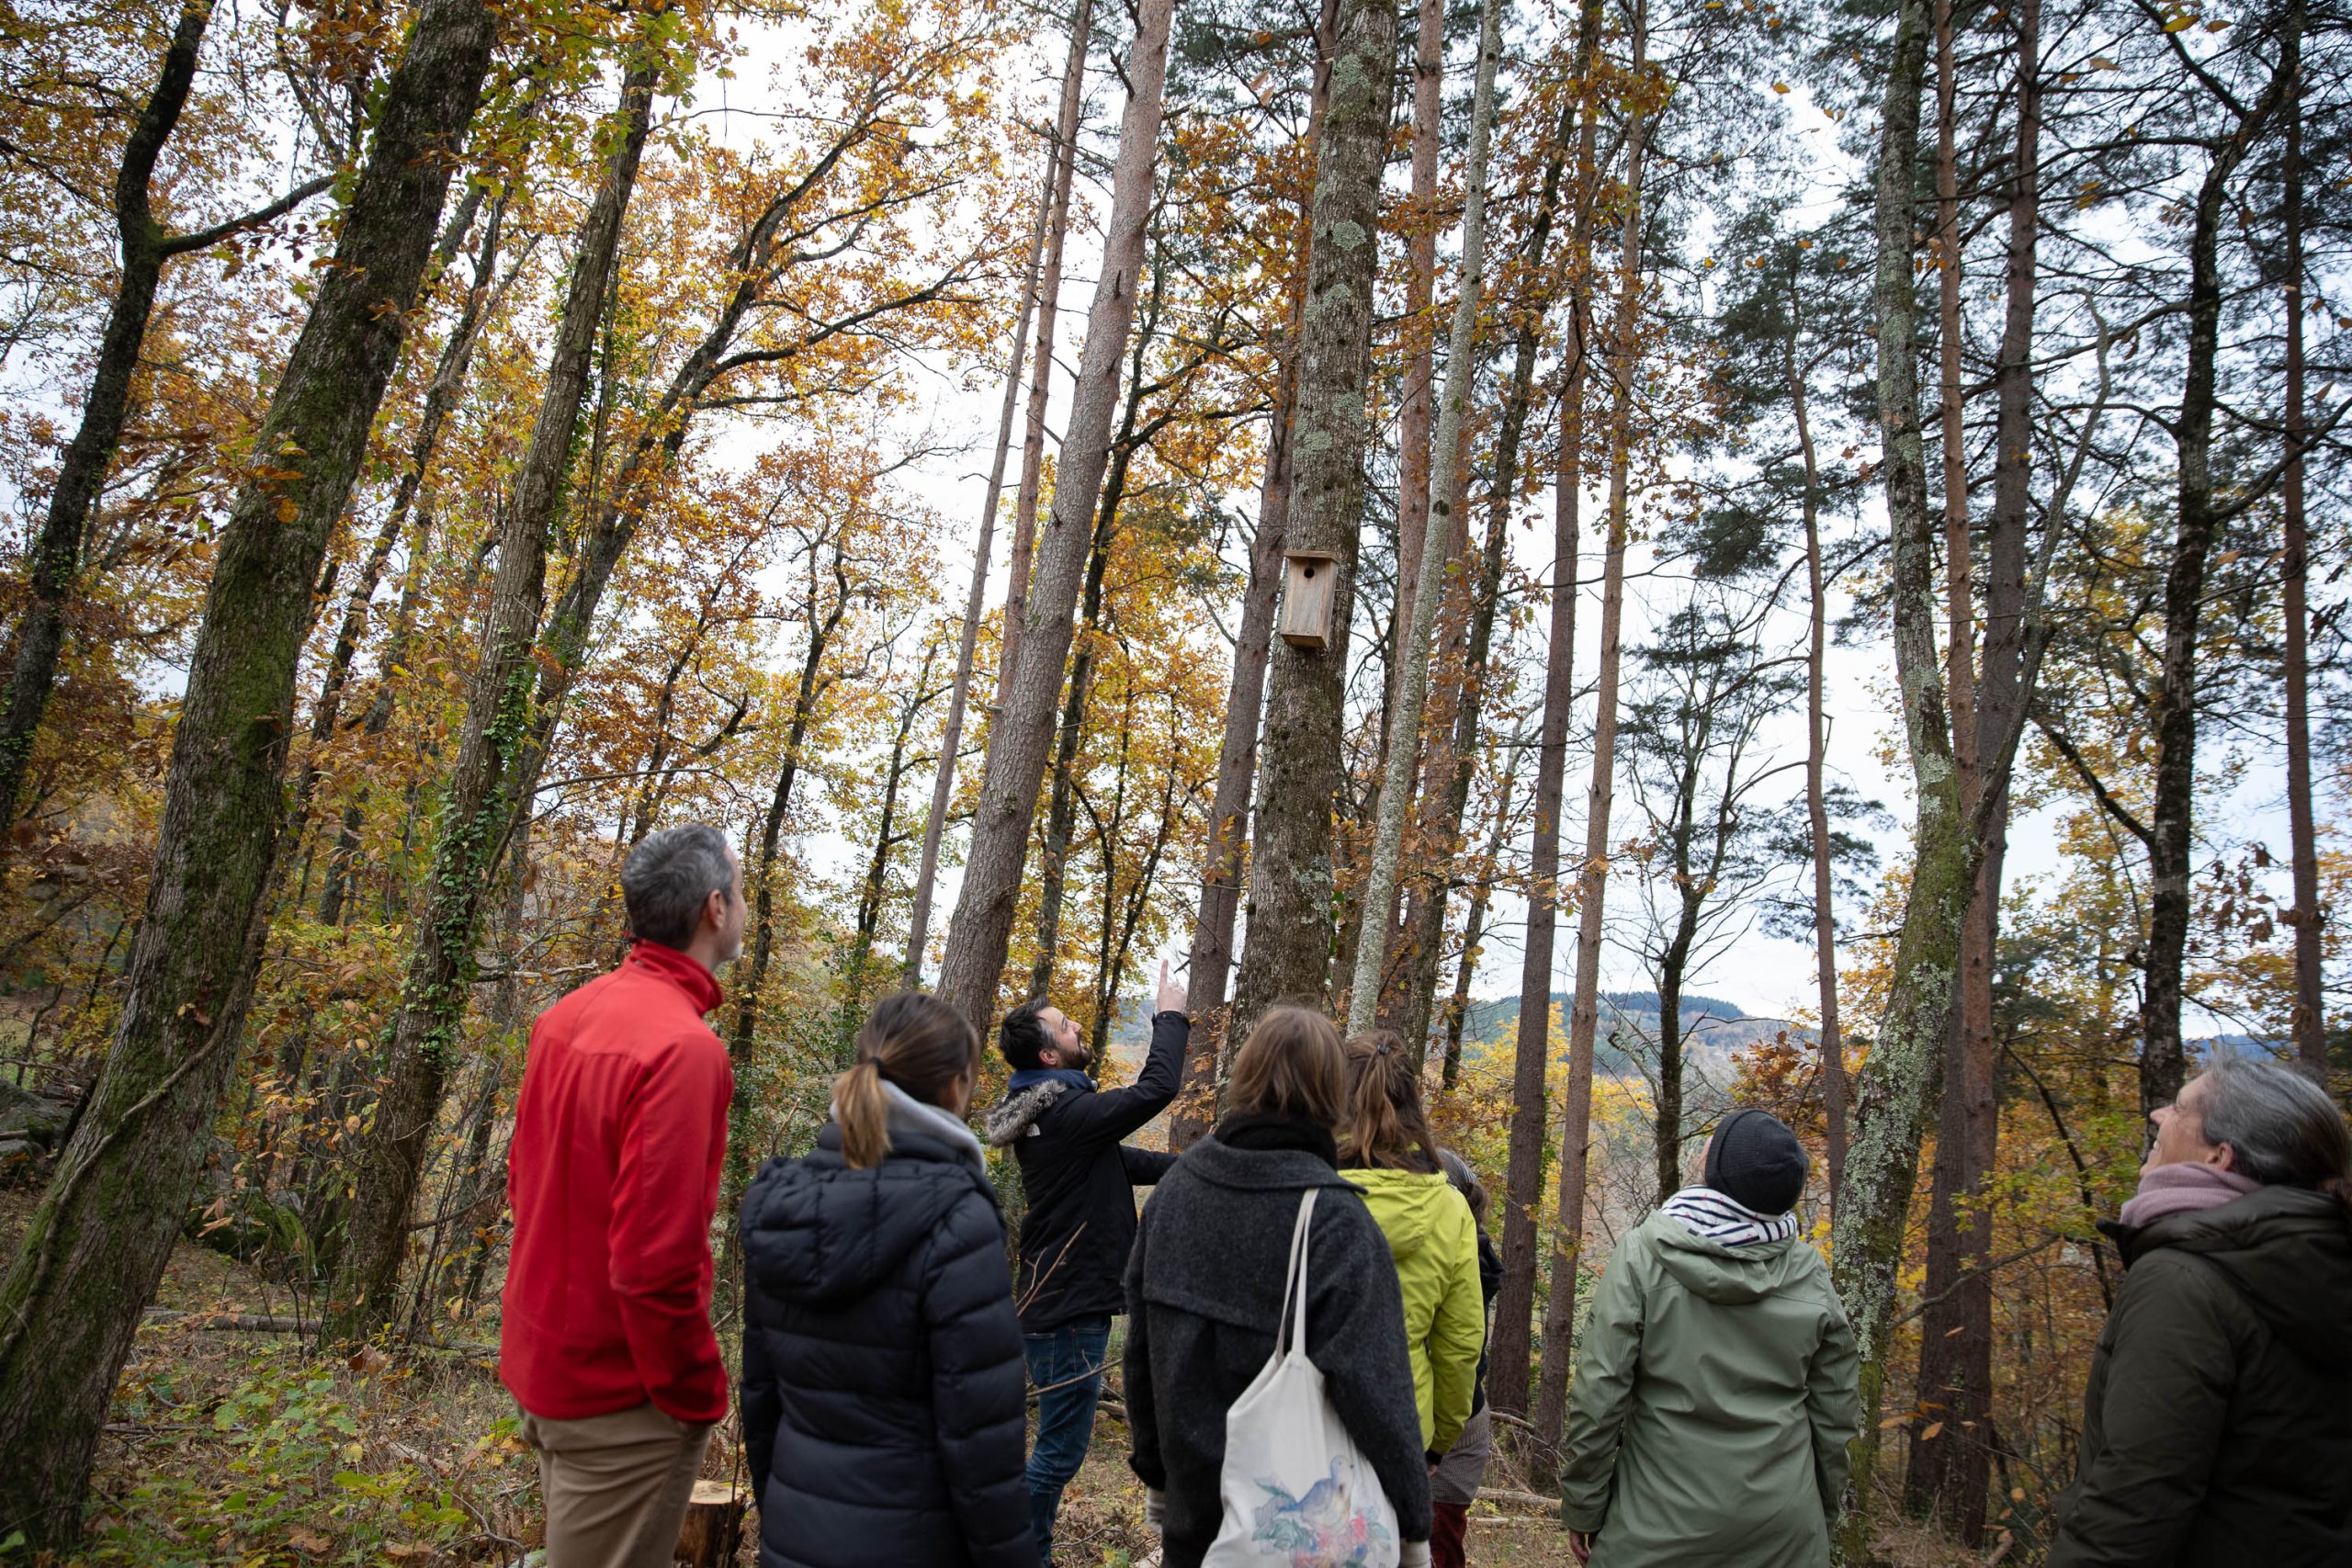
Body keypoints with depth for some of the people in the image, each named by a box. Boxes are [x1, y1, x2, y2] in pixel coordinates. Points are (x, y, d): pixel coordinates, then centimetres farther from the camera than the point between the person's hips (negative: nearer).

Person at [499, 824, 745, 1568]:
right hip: (621, 1392, -8)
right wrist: (700, 1394, -12)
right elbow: (655, 1260, -26)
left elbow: (523, 1183, 11)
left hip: (543, 1359, 8)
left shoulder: (569, 1015, 1)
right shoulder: (684, 1047, -25)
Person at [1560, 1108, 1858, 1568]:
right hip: (1784, 1529, 3)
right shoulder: (1811, 1275, -6)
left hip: (1661, 1528, -3)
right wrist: (1821, 1511, 18)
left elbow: (1599, 1396, -13)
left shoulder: (1642, 1257, -14)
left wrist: (1583, 1508, -1)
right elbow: (1835, 1412, 3)